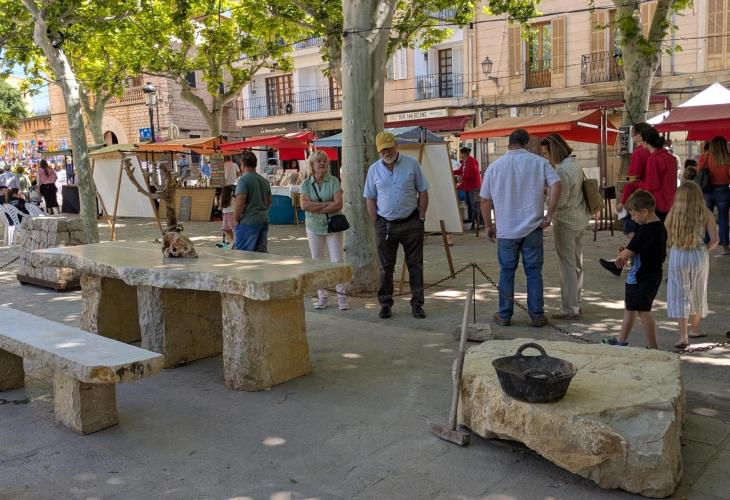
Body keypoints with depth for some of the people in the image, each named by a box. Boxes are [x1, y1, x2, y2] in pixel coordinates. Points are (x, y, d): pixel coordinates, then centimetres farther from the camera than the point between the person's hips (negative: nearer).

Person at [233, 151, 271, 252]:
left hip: (248, 222, -7)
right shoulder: (264, 180, 12)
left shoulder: (243, 180, -12)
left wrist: (235, 218, -8)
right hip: (264, 220, 8)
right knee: (261, 251, 13)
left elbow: (240, 202, -19)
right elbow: (269, 202, 19)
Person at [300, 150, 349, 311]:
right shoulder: (306, 184, 1)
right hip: (314, 227, 2)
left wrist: (316, 208, -14)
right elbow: (304, 205, -14)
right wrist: (327, 204, -16)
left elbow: (339, 204, -14)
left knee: (338, 261, -3)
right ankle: (322, 296, 16)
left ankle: (341, 296, 5)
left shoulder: (333, 181, -4)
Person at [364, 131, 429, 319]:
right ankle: (385, 304, 17)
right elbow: (370, 198, 7)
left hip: (411, 223, -1)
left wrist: (421, 217, -1)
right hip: (385, 224, 1)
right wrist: (377, 224, 0)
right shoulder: (374, 169, 3)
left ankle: (417, 303, 13)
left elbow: (423, 192, 3)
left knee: (415, 265, 4)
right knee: (386, 266, 7)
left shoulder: (411, 164, -1)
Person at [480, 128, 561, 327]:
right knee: (534, 272, 7)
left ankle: (505, 315, 16)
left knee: (506, 272, 10)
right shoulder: (539, 162, 0)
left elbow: (485, 200, 5)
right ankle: (537, 315, 11)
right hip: (532, 228, 0)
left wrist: (488, 225, 16)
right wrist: (549, 215, -6)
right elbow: (556, 185, -12)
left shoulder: (494, 166, 3)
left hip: (506, 229, 1)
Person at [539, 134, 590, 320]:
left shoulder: (562, 170, -20)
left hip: (566, 221, -10)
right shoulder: (574, 163, 9)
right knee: (576, 263, 16)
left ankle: (570, 309, 3)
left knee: (567, 265, -3)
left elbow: (559, 202, -20)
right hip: (579, 218, 10)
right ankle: (575, 303, 28)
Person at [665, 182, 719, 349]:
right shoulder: (706, 213, -5)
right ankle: (695, 329, 37)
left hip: (678, 256, -1)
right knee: (697, 294, 19)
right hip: (699, 256, 2)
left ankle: (683, 336, -7)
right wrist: (704, 249, 10)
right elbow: (715, 239, -8)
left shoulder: (673, 213, -6)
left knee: (679, 295, 3)